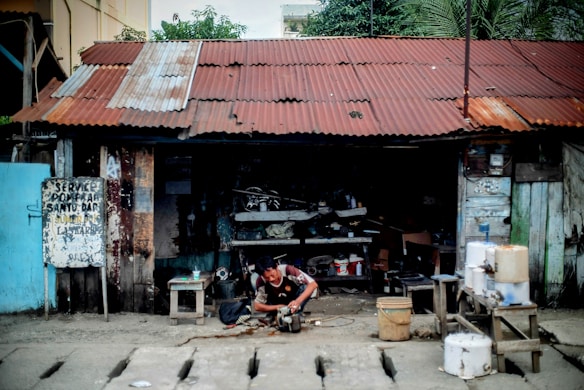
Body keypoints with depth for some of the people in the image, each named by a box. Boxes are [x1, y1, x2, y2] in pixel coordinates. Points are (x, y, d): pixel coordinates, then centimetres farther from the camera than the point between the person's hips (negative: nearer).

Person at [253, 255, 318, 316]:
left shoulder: (288, 270, -32)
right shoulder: (261, 281, -25)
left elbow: (313, 284, -35)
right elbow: (257, 306, -17)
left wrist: (298, 301, -48)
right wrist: (277, 307, -30)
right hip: (278, 305, 2)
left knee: (305, 287, -29)